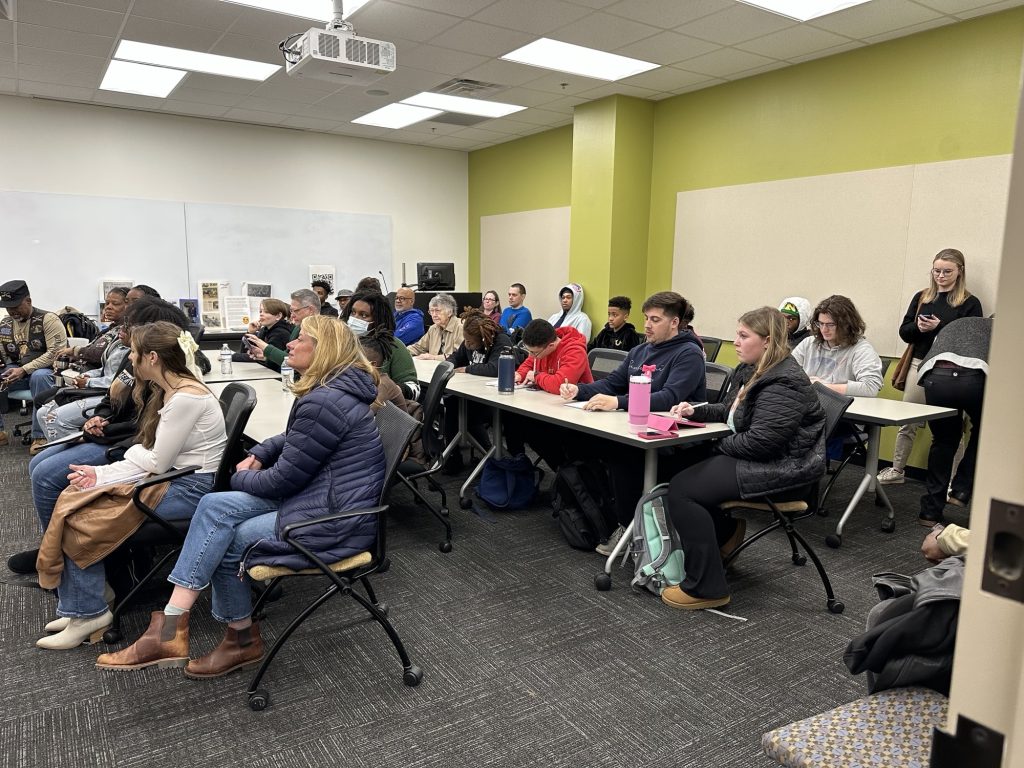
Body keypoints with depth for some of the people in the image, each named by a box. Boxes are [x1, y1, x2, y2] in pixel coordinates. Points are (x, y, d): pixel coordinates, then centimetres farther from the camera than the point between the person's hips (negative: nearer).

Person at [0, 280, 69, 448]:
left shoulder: (48, 319, -9)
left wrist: (24, 370, -24)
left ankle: (40, 436, -29)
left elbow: (56, 352, -19)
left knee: (40, 376, -39)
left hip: (44, 370, -6)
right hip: (15, 370, 6)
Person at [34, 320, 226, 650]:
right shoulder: (166, 391, 10)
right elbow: (152, 457, 9)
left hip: (194, 488, -9)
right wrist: (101, 474, -3)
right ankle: (81, 609, 10)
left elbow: (156, 463, -17)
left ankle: (88, 611, 3)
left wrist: (102, 474, -2)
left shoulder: (186, 397, -20)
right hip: (174, 478, 9)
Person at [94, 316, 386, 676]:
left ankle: (243, 639, 16)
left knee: (224, 544, -4)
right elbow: (293, 441, 28)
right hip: (317, 495, 10)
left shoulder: (323, 402, -22)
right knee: (214, 506, -2)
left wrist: (239, 477, 3)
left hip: (335, 519, -10)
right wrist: (258, 454, 9)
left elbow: (282, 480, -16)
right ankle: (172, 627, -2)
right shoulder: (328, 390, 11)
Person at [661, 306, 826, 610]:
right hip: (755, 457, 10)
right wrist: (696, 410, 6)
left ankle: (705, 588, -12)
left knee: (681, 489, -17)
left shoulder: (783, 383, -21)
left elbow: (761, 442, -27)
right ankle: (724, 530, 26)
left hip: (781, 468, -10)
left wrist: (720, 446, -12)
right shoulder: (750, 370, 10)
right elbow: (730, 411, 23)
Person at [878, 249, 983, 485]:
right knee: (908, 422, 11)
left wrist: (939, 327, -18)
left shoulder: (969, 303, -2)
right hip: (919, 365, 4)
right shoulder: (921, 297, 9)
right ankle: (896, 470, 22)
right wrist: (918, 327, -14)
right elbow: (904, 332, 7)